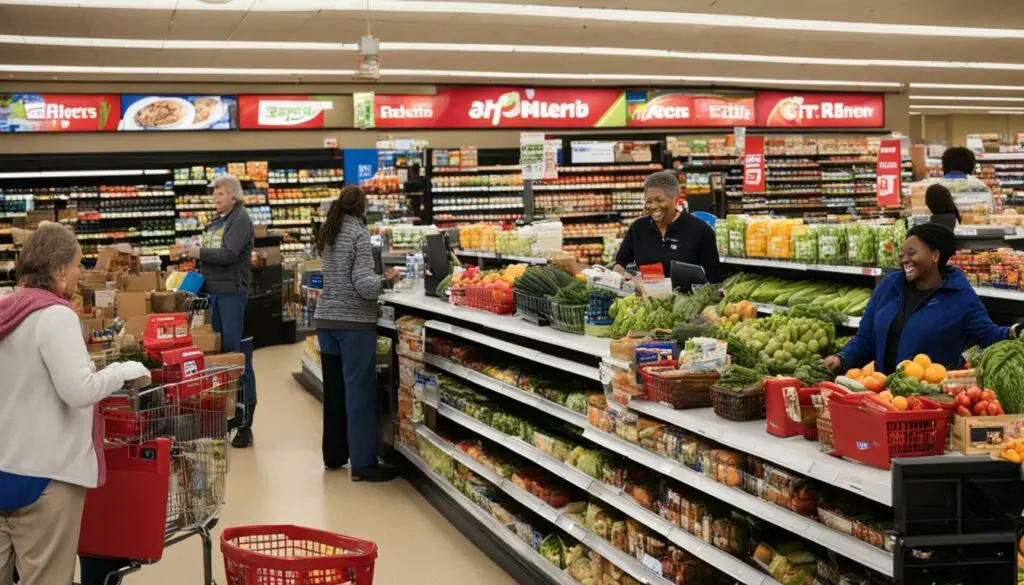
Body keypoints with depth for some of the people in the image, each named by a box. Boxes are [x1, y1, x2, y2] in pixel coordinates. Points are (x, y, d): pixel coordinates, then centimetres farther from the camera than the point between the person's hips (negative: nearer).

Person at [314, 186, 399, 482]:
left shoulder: (328, 233, 11)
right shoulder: (358, 234, -11)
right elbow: (364, 285, -20)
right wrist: (386, 279, -3)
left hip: (326, 320, 7)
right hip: (354, 323, -7)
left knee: (334, 390, 15)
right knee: (359, 392, -4)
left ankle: (333, 454, 24)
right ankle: (363, 463, -2)